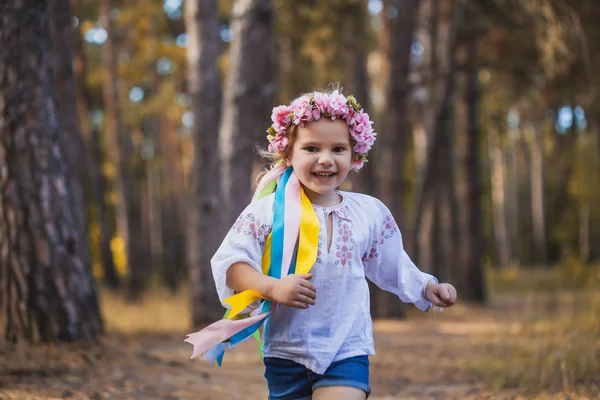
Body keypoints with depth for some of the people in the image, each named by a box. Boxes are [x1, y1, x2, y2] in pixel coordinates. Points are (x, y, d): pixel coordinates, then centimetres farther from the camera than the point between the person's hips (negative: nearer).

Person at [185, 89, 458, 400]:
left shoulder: (370, 213, 4)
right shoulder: (269, 210, -8)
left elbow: (393, 267, 18)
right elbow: (228, 261, -14)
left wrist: (429, 289, 10)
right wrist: (273, 287, -26)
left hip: (347, 350, 1)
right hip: (287, 350, -1)